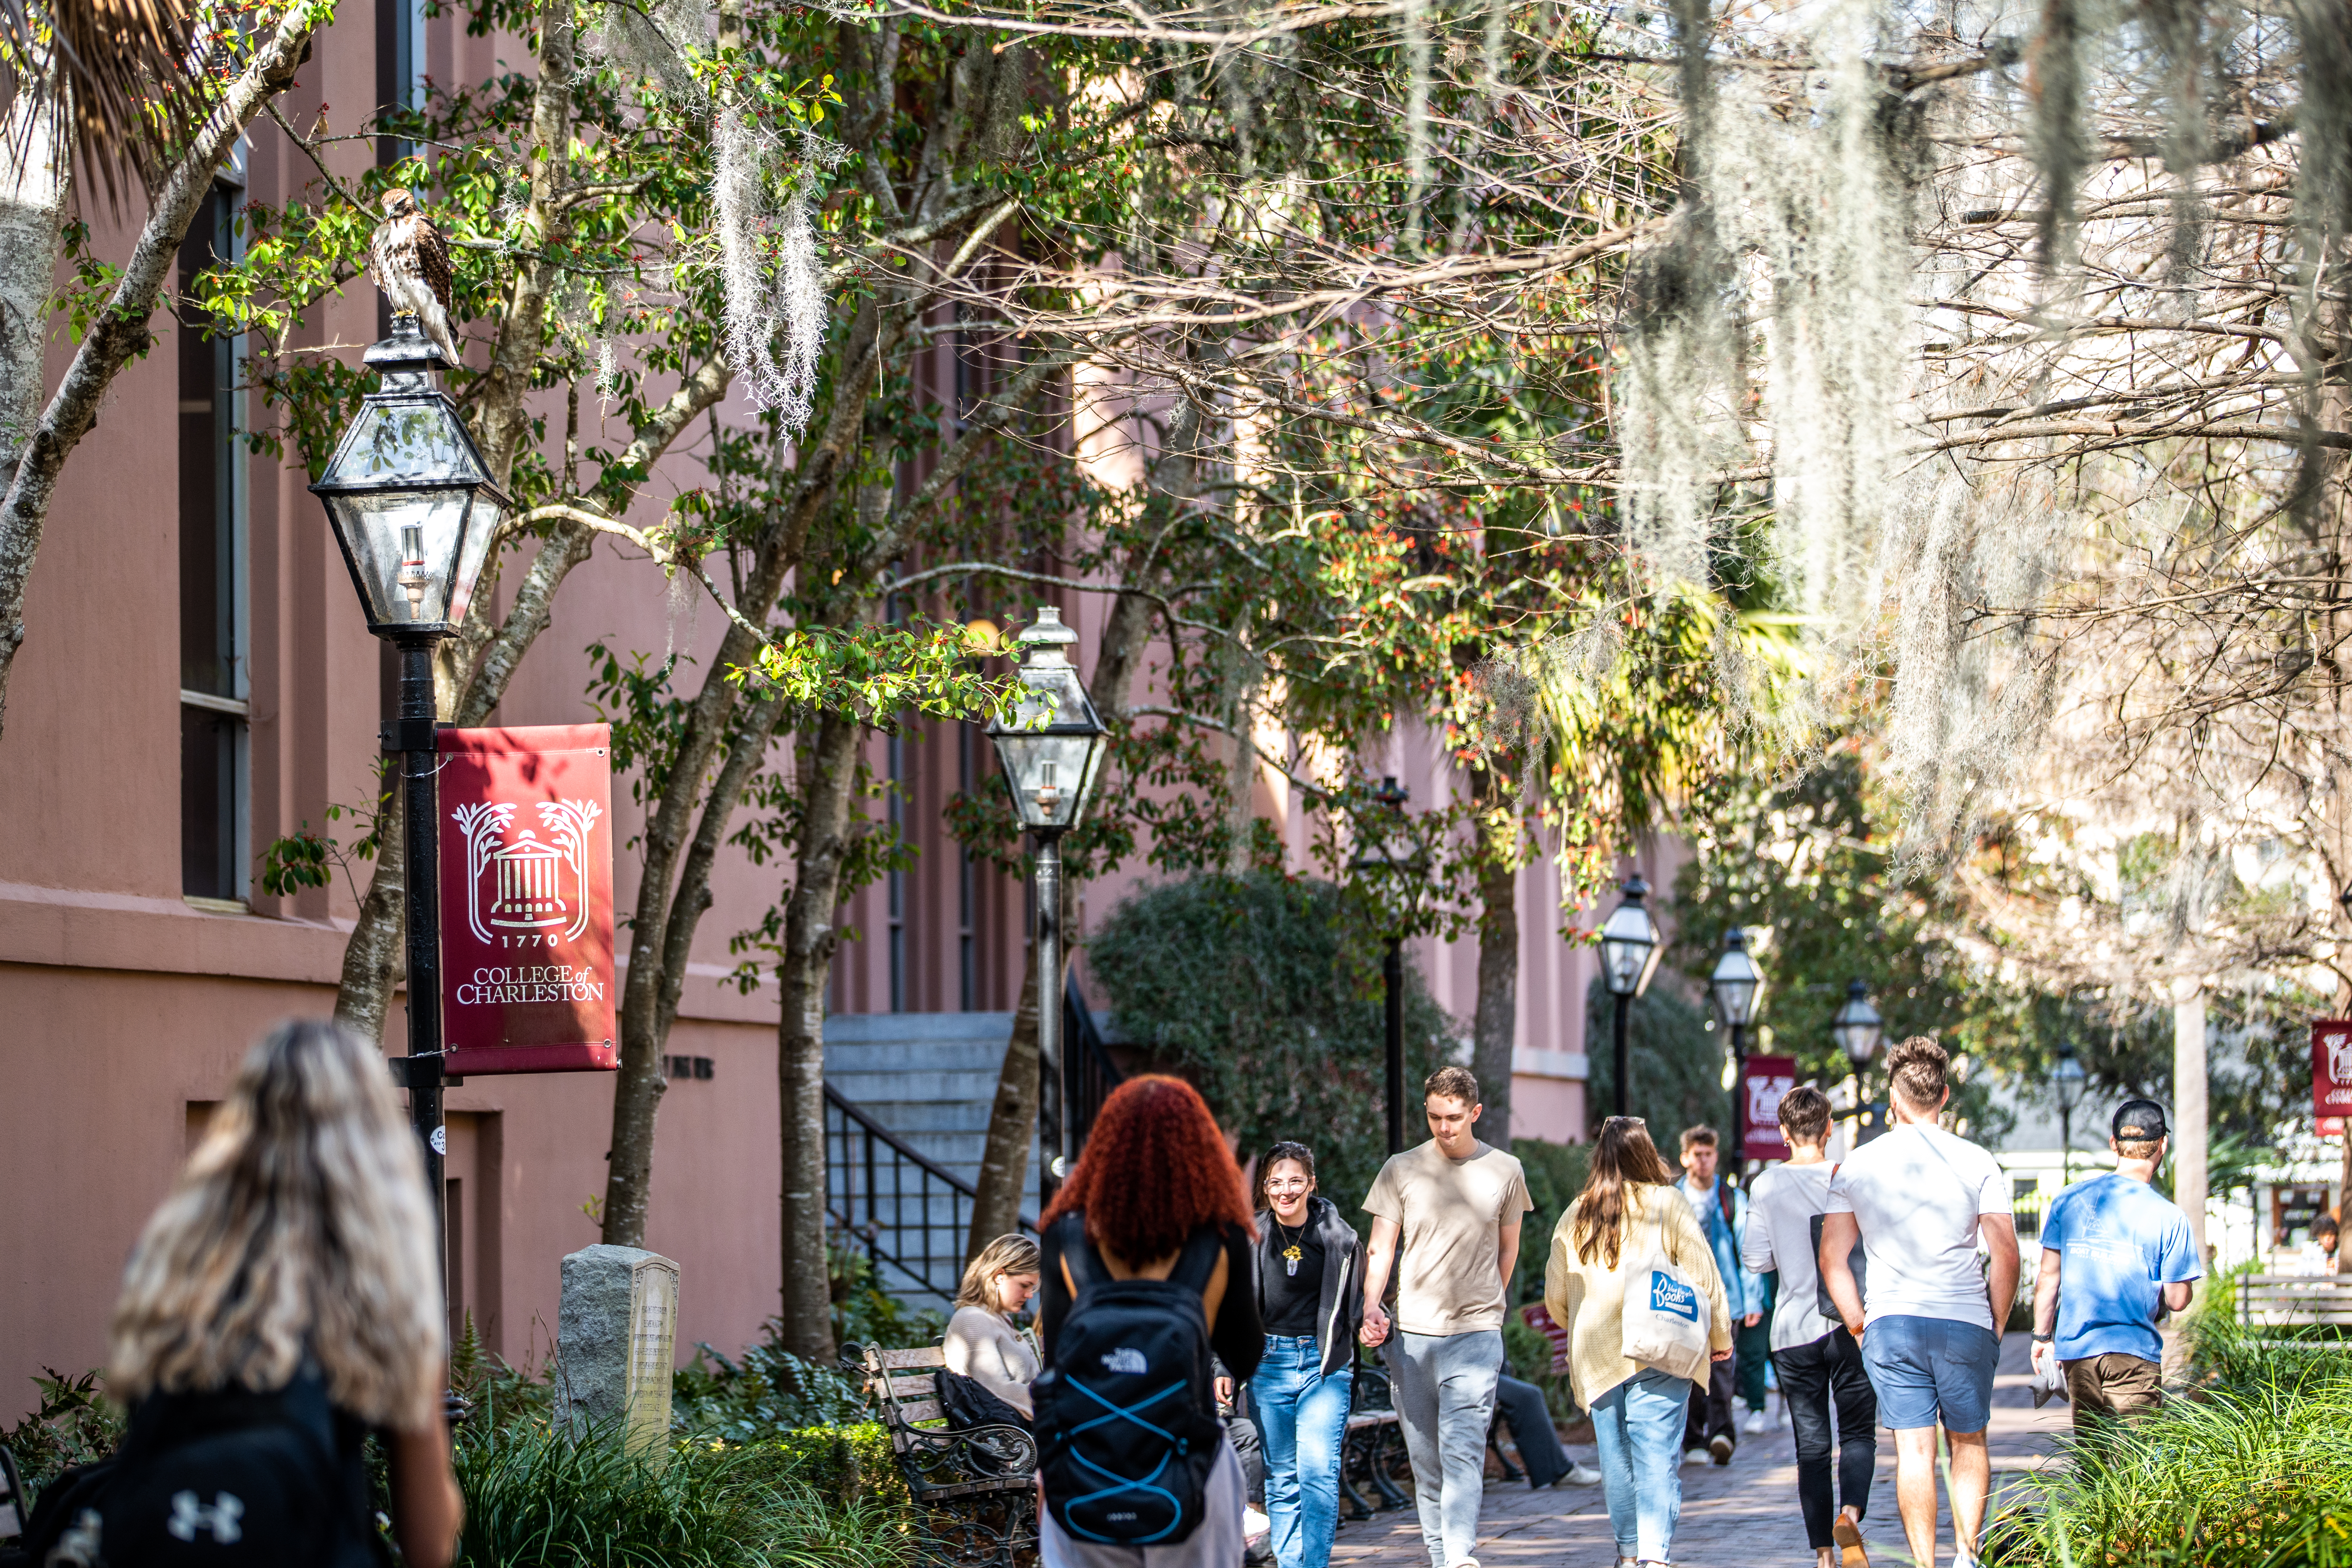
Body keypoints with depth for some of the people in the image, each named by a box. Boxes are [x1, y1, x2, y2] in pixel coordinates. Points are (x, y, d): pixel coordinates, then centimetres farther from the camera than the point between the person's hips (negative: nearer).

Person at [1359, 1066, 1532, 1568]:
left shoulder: (1504, 1172, 5)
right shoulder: (1401, 1170, 5)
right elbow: (1380, 1249, 5)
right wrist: (1371, 1306, -10)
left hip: (1476, 1335, -2)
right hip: (1411, 1334, 2)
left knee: (1463, 1449, -16)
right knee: (1424, 1456, 7)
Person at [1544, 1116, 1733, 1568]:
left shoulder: (1575, 1217, 6)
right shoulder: (1668, 1207, -5)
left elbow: (1555, 1297, 13)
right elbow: (1705, 1280, -3)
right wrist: (1720, 1338, 10)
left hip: (1598, 1358, 3)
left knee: (1616, 1459, 12)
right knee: (1657, 1457, -6)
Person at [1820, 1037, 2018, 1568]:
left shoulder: (1857, 1166, 3)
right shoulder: (1976, 1163, -2)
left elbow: (1832, 1257, 2)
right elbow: (2006, 1255, -6)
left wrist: (1858, 1325, 11)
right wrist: (1996, 1325, 6)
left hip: (1891, 1324, 1)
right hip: (1966, 1324, -1)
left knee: (1914, 1450, 2)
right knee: (1969, 1443, 14)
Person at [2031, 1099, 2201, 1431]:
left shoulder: (2069, 1200, 4)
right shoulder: (2168, 1218, -6)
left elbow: (2049, 1277, 6)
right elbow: (2177, 1301, -3)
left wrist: (2043, 1336, 17)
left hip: (2075, 1350, 4)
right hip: (2133, 1352, -4)